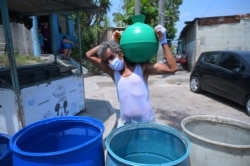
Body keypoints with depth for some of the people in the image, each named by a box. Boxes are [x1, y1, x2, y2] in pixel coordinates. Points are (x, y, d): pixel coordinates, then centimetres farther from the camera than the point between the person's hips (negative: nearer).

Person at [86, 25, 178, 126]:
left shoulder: (142, 67, -8)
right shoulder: (113, 72, 1)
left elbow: (172, 68, -12)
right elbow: (89, 55, 5)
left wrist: (163, 41, -13)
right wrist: (113, 40, 0)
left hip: (146, 123, -2)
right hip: (125, 123, 3)